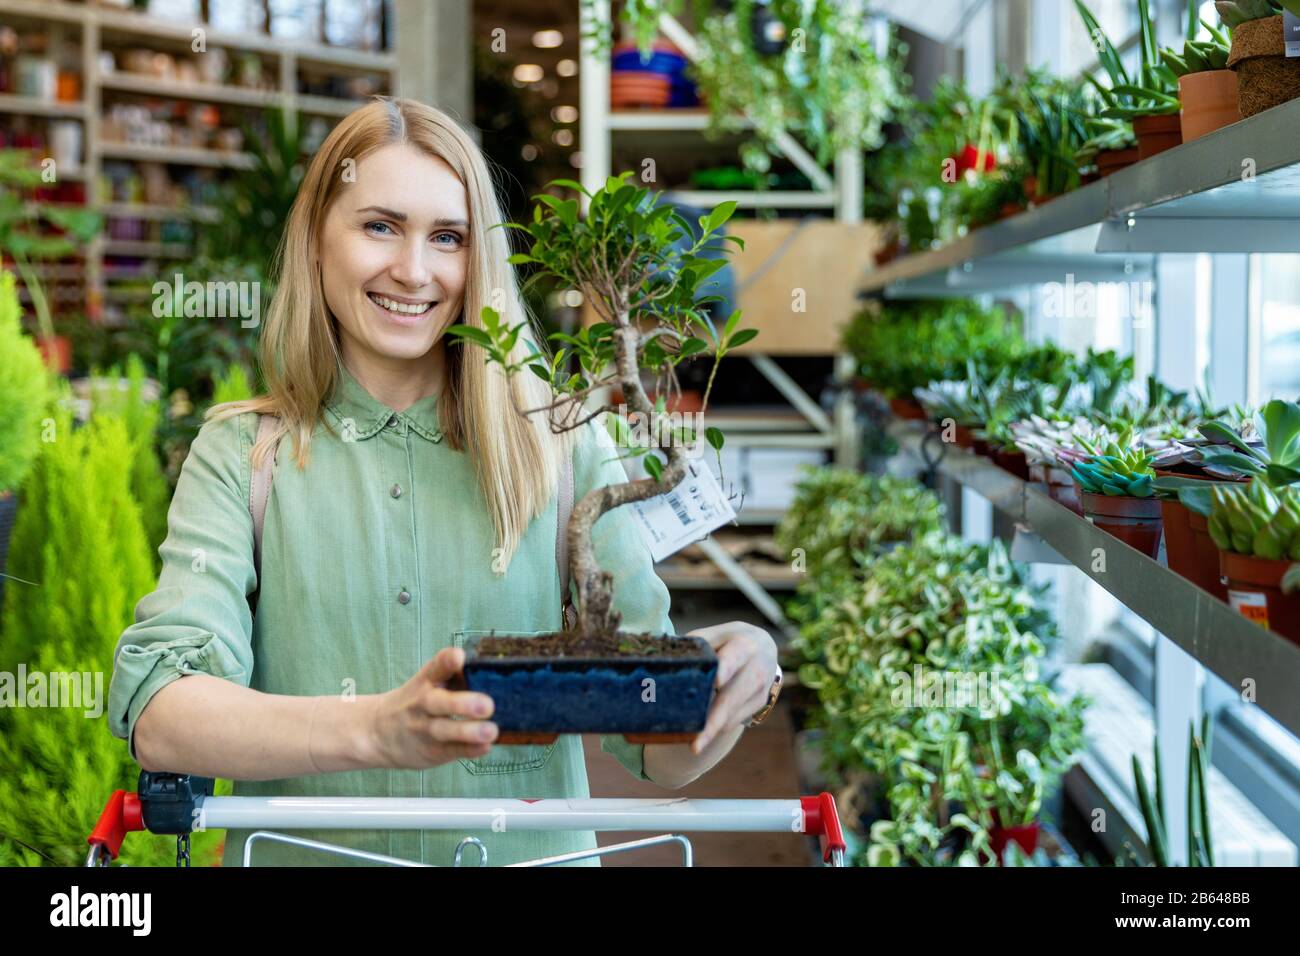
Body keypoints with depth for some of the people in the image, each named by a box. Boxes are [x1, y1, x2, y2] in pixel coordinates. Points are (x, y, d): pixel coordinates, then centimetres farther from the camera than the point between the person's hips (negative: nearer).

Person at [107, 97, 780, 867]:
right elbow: (156, 715, -11)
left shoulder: (566, 449, 2)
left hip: (530, 849, 1)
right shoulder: (240, 456, 2)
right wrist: (373, 731, -26)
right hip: (307, 850, 0)